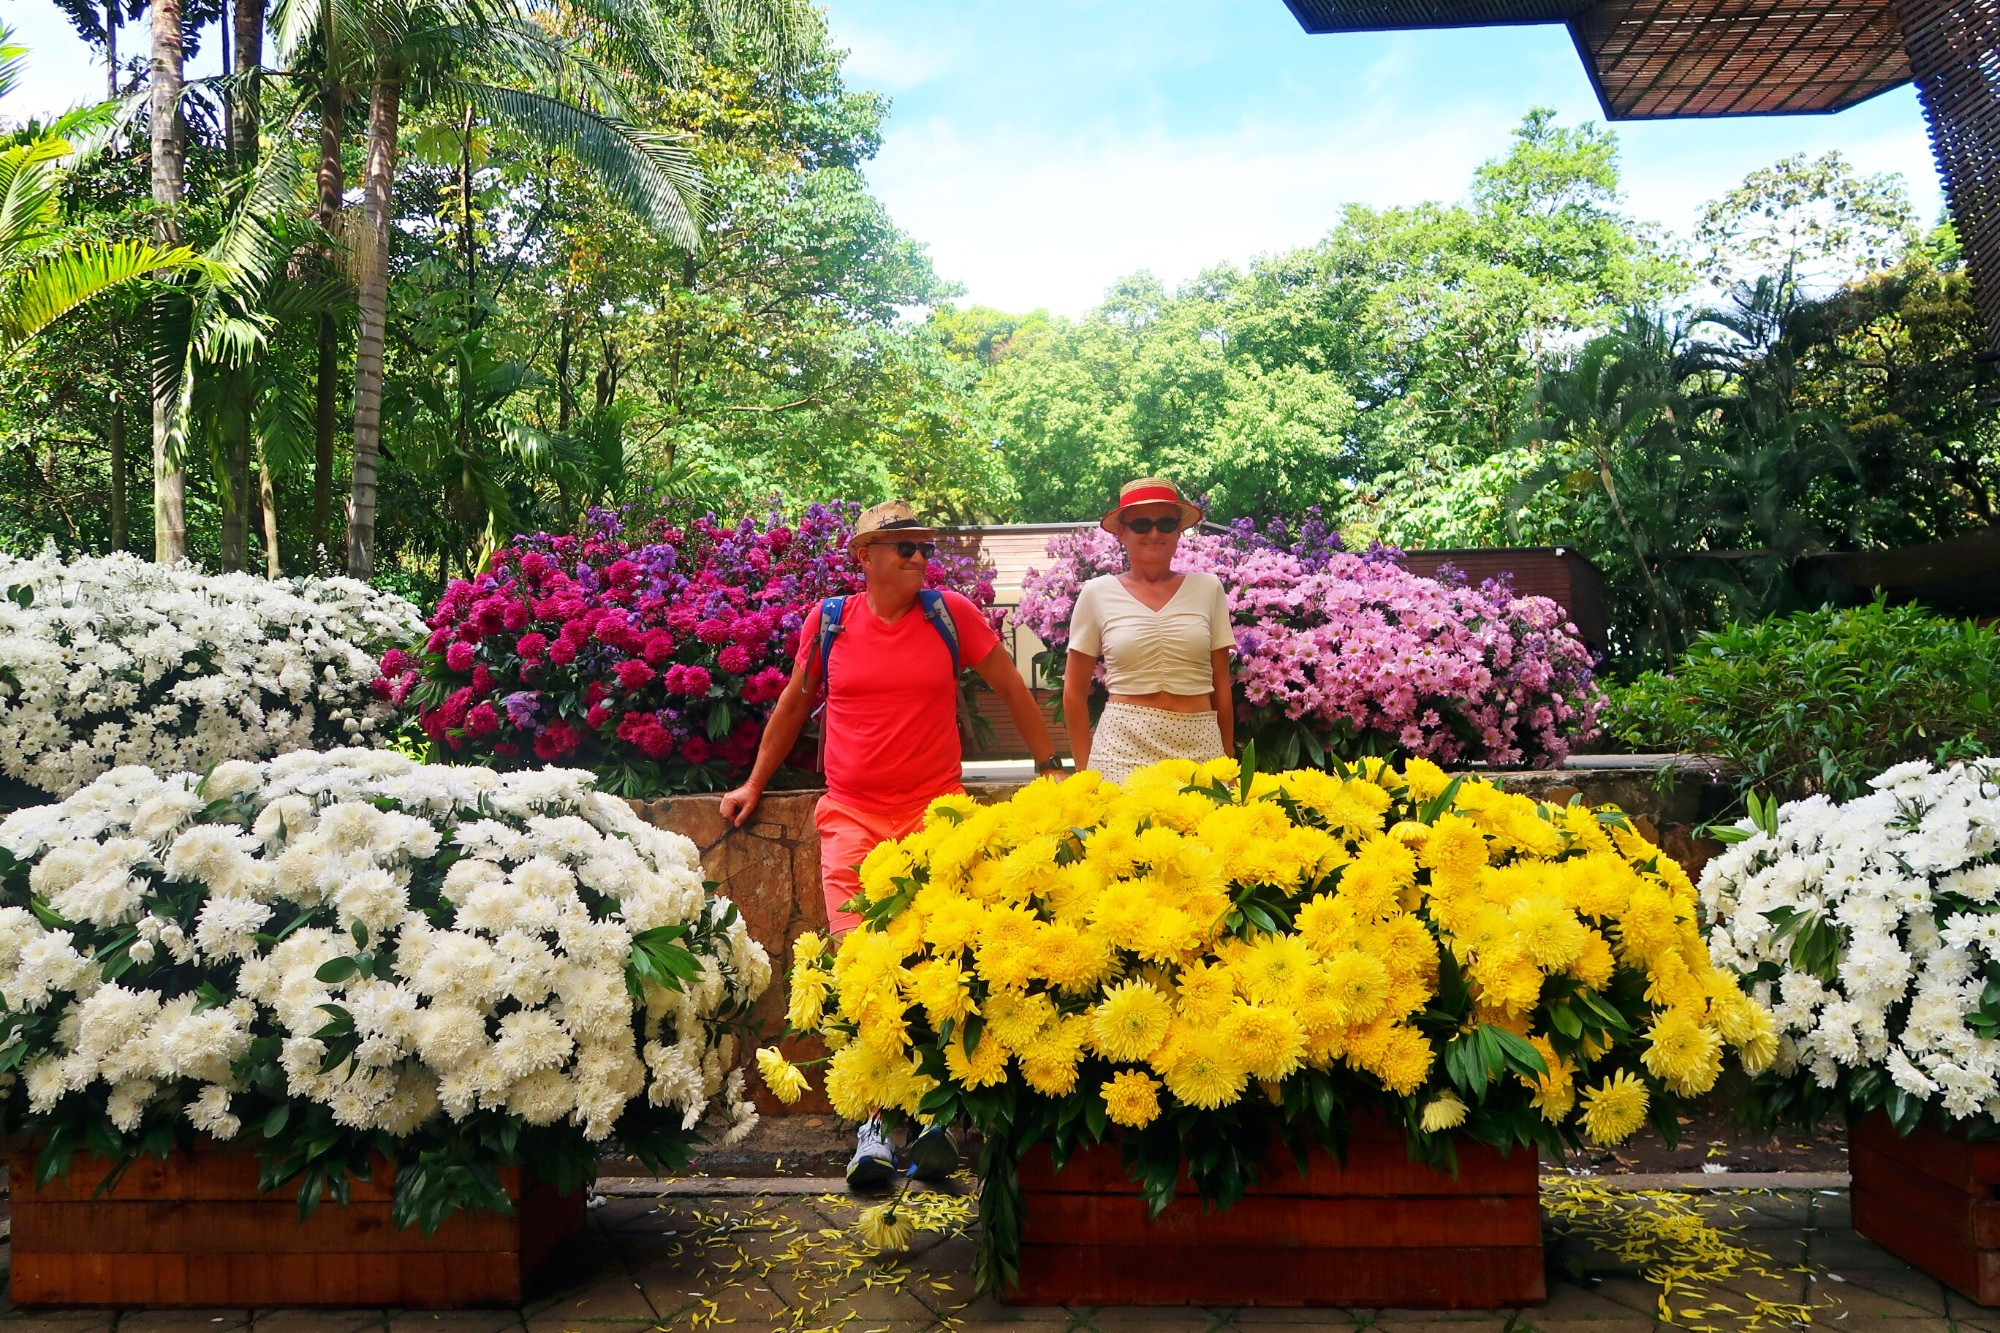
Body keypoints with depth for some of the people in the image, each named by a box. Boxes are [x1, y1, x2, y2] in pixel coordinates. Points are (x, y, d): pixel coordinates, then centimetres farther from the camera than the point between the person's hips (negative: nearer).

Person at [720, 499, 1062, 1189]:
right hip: (851, 815, 1)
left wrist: (1050, 767, 14)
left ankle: (933, 1116, 4)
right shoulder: (829, 620, 8)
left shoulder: (950, 614, 5)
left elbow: (1012, 689, 14)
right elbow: (794, 702, 22)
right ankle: (874, 1122, -2)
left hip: (934, 810, -1)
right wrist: (754, 783, 26)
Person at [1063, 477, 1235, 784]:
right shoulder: (1098, 593, 2)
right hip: (1123, 746, -1)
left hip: (1199, 746, 1)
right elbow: (1075, 689, 7)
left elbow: (1221, 685, 10)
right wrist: (1084, 769, 6)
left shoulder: (1207, 588, 5)